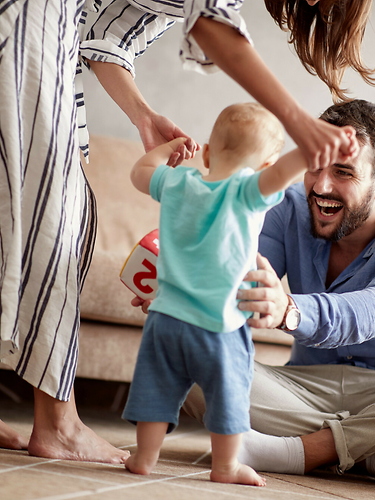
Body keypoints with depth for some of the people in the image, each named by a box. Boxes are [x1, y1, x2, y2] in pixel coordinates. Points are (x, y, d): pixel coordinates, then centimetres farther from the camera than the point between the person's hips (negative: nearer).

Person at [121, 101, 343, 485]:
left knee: (156, 389, 13)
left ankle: (145, 456, 21)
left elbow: (139, 172, 23)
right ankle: (225, 466, 19)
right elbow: (281, 172, -29)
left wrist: (170, 146, 37)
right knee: (228, 394, 11)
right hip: (218, 324, -4)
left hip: (165, 316, 4)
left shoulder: (177, 183, 5)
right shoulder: (246, 193, -10)